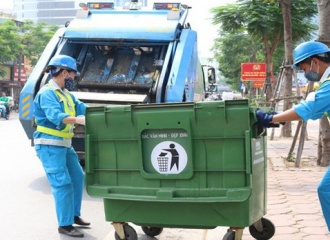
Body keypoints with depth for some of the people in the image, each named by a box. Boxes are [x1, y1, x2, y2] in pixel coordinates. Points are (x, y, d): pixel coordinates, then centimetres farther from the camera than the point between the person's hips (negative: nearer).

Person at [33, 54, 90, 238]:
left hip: (64, 144, 10)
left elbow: (81, 108, 5)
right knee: (62, 183, -11)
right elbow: (56, 116, -32)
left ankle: (74, 215, 31)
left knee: (77, 177, 17)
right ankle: (65, 225, -3)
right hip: (49, 145, -10)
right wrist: (78, 120, -46)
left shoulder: (66, 94, 14)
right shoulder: (47, 93, -16)